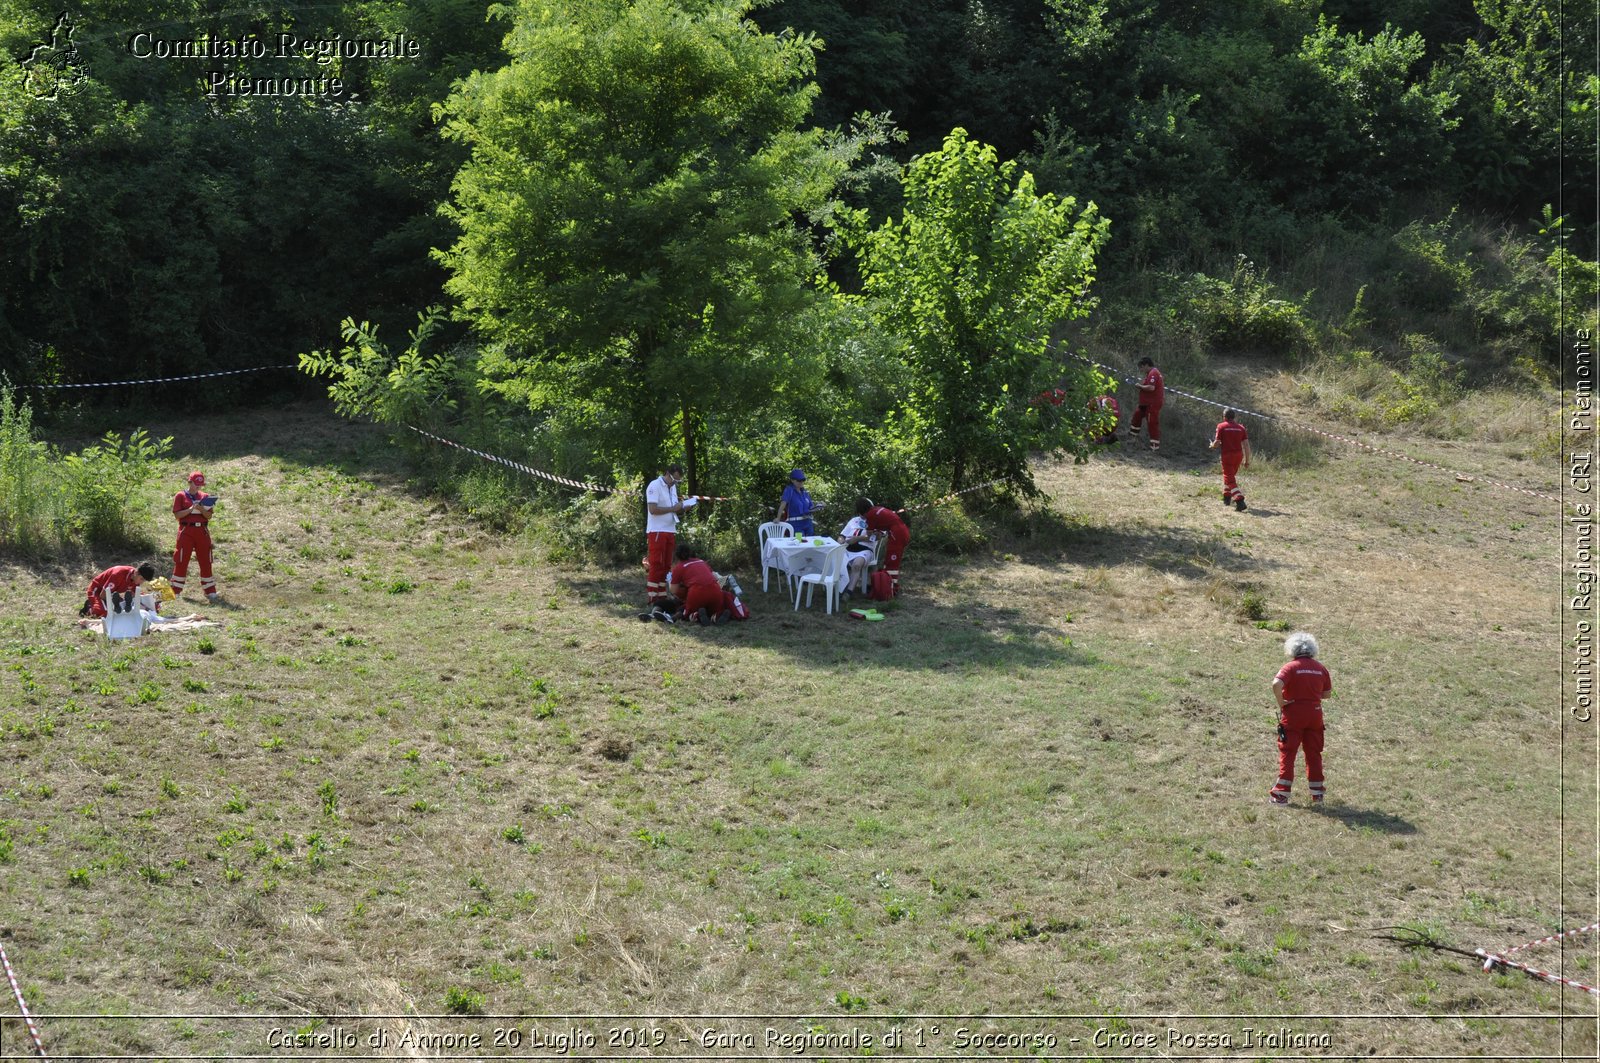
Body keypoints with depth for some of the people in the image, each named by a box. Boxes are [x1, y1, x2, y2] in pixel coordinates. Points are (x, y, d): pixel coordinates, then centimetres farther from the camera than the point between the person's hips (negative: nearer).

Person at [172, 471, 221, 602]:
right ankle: (176, 591, 4)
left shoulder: (204, 497, 12)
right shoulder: (180, 496, 2)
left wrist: (202, 510, -12)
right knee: (181, 561, -2)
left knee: (206, 562, 3)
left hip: (202, 531, 3)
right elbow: (177, 514, -7)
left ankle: (210, 592, 4)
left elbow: (209, 516, 7)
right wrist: (191, 509, -17)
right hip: (186, 531, -3)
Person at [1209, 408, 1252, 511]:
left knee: (1230, 479, -5)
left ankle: (1240, 501, -21)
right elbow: (1246, 445, 2)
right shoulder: (1241, 428, 7)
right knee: (1231, 475, 27)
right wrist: (1247, 460, 7)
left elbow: (1217, 443, -11)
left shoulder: (1221, 427, -5)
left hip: (1227, 455, -5)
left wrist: (1212, 446, 13)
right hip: (1238, 455, 5)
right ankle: (1227, 497, 38)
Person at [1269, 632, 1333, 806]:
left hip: (1293, 715, -4)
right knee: (1314, 754, 14)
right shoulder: (1320, 668, 4)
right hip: (1315, 713, 4)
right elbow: (1327, 693, 10)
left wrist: (1280, 702, -15)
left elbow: (1276, 684, -28)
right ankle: (1317, 793, 18)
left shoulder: (1290, 667, -11)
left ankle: (1282, 793, 1)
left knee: (1287, 753, 2)